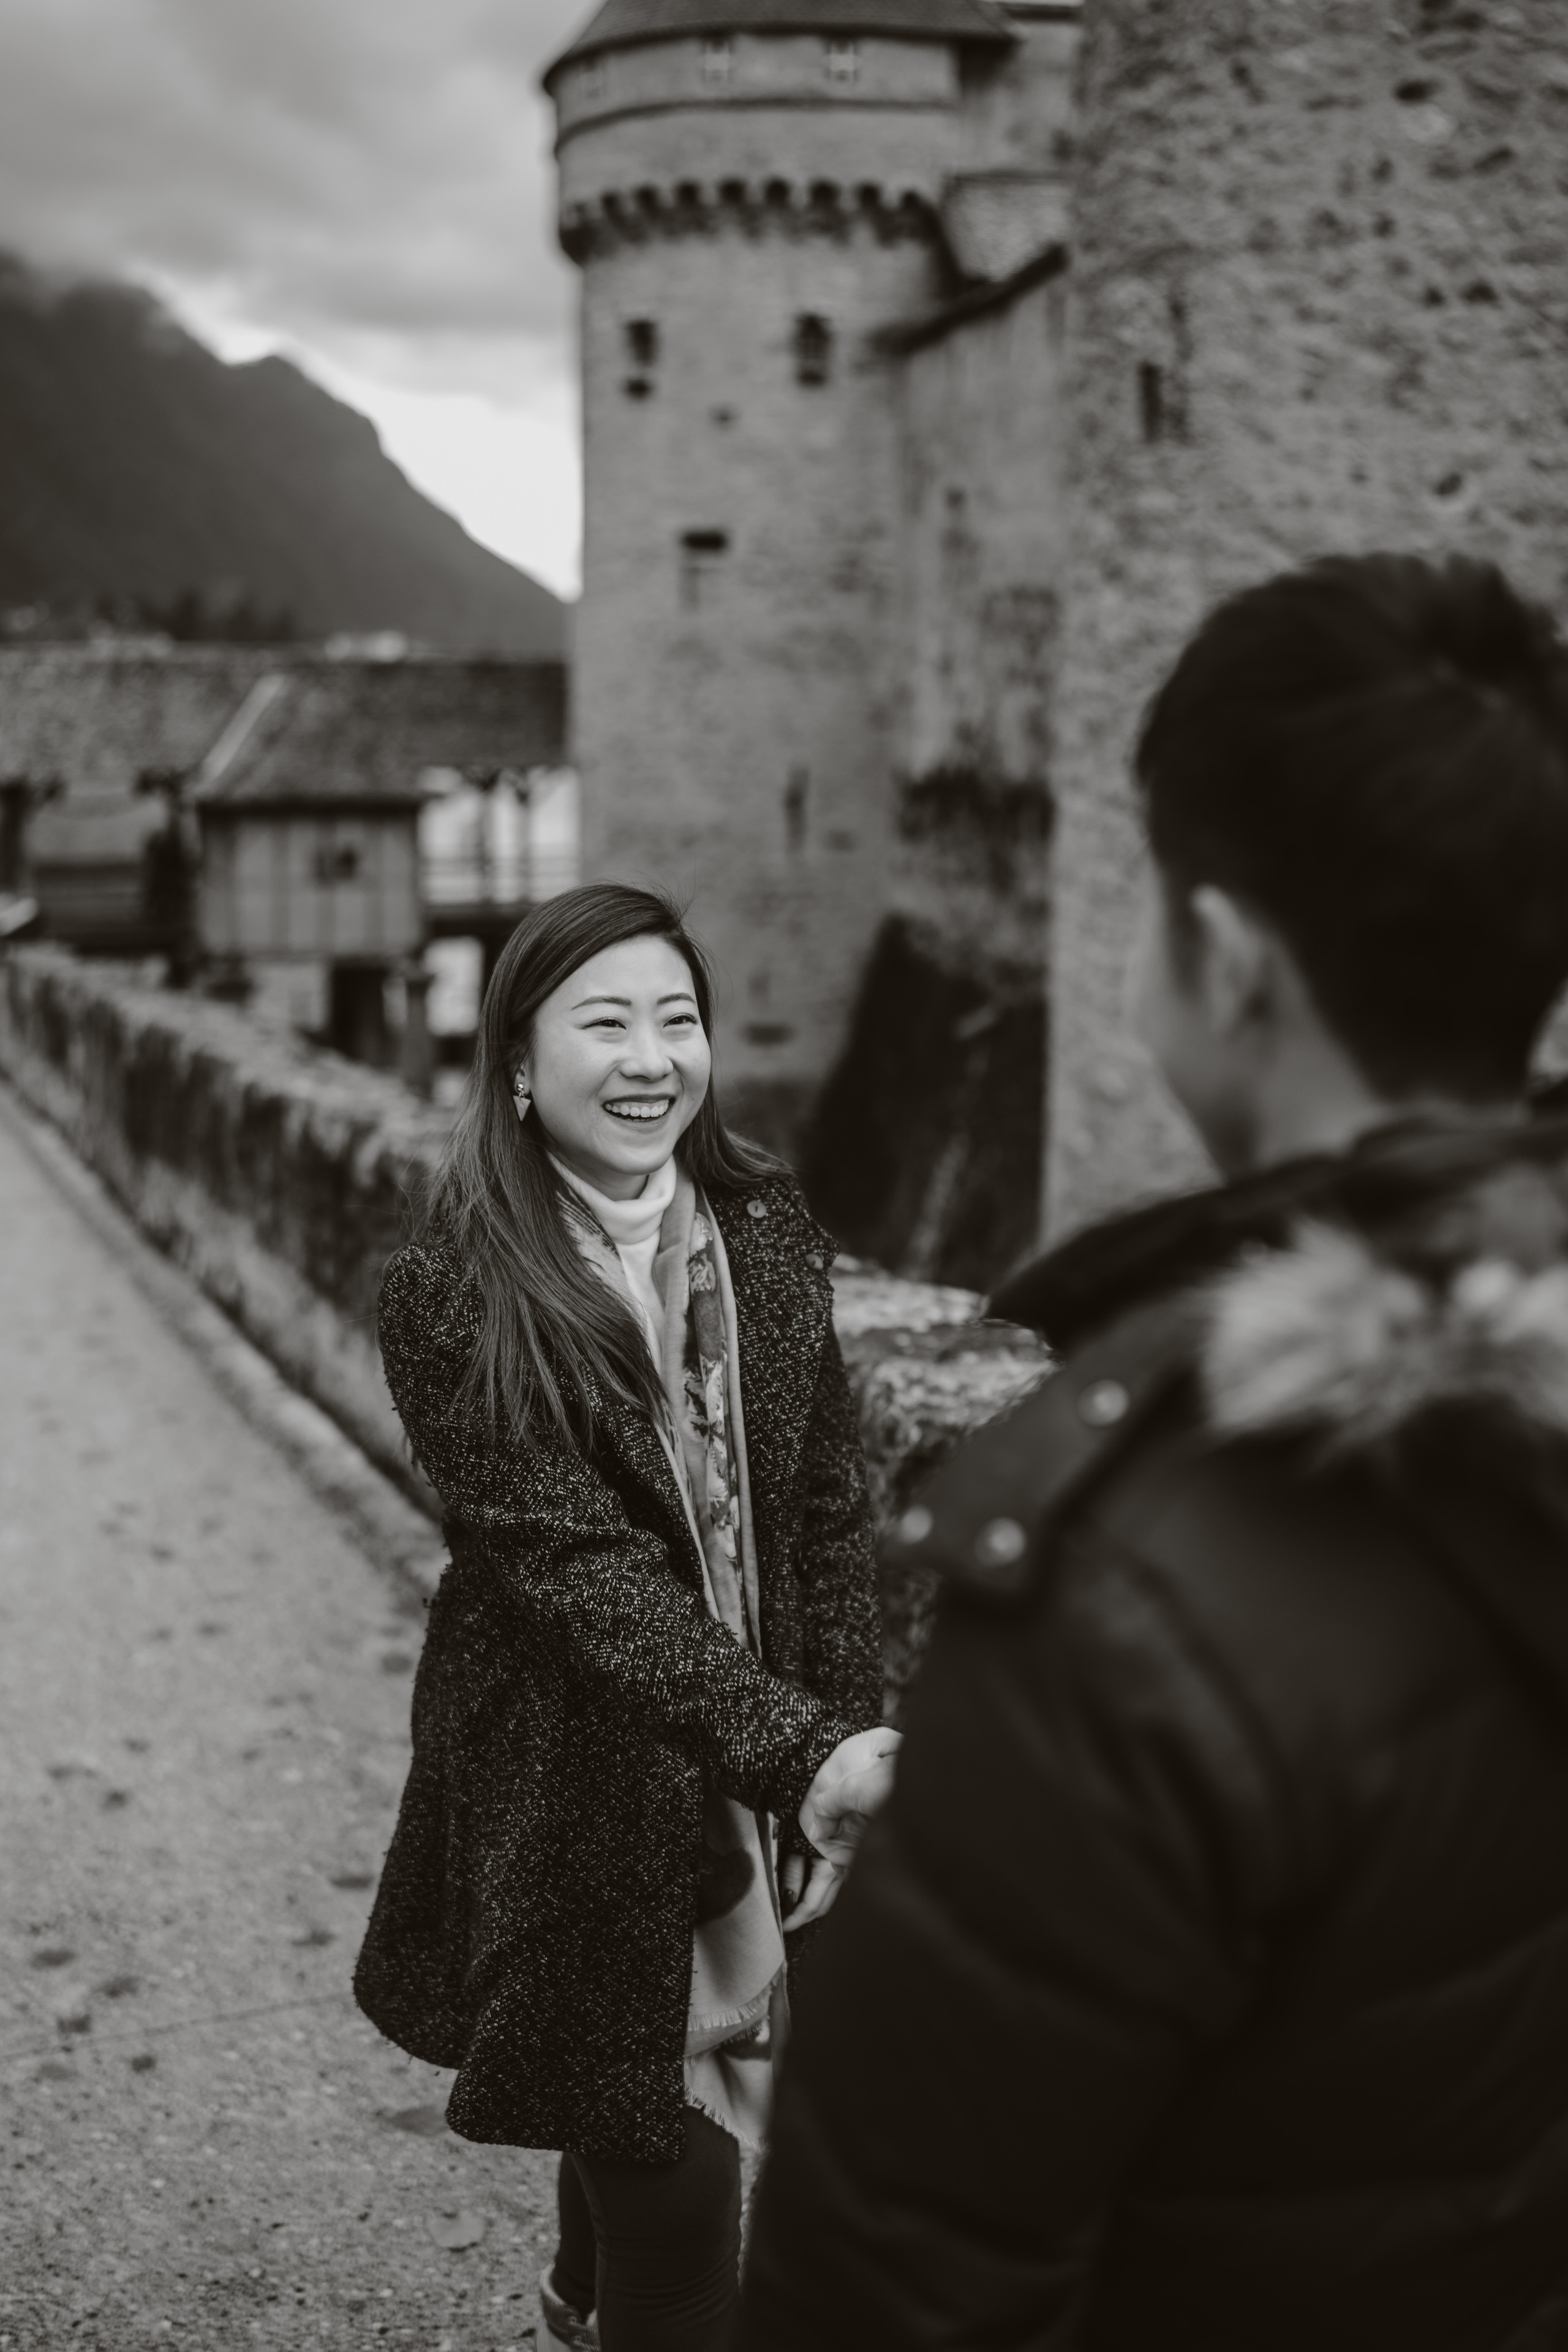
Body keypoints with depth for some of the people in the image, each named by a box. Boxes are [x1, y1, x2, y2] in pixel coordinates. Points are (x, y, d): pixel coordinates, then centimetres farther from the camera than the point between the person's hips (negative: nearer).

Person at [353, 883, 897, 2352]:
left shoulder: (768, 1229, 0)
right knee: (677, 2192, 3)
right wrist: (804, 1748, -30)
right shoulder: (453, 1298, -15)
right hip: (584, 1801, -4)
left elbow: (827, 1511, 2)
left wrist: (841, 1754, -5)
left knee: (639, 2136, 21)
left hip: (774, 1780, 5)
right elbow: (578, 1568, -22)